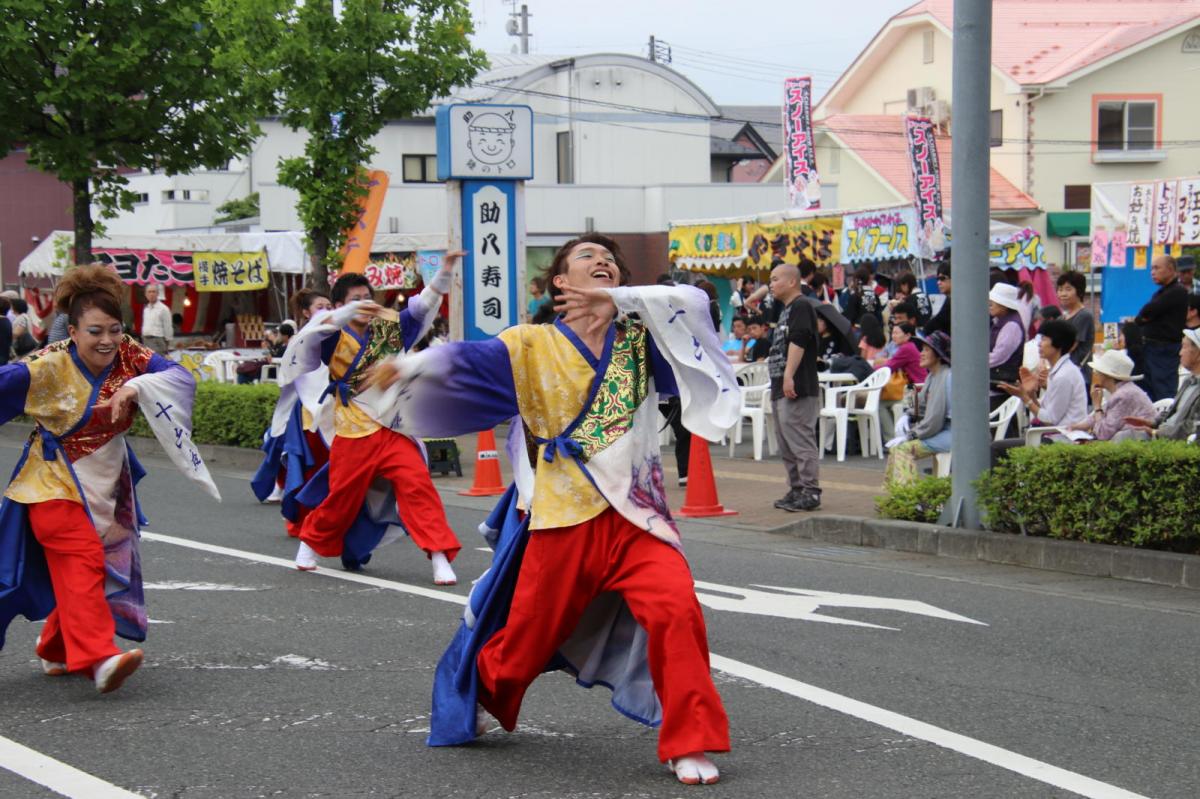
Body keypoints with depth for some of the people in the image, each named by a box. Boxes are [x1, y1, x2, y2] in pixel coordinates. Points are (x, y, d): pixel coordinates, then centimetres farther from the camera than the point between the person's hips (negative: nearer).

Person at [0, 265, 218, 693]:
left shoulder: (128, 356, -8)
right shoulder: (50, 368, -19)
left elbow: (183, 377, -15)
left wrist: (136, 387, -30)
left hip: (107, 483, 6)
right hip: (57, 485, -6)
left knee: (89, 569, 13)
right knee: (80, 561, -22)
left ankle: (58, 651, 32)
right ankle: (97, 657, -33)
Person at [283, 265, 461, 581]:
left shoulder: (388, 330, 8)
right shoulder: (335, 339, -2)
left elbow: (423, 305, 5)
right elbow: (312, 333, -22)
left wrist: (444, 272, -9)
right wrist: (347, 313, -36)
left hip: (394, 432, 2)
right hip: (354, 436, -2)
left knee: (418, 487, -15)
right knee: (342, 498, 9)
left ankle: (439, 557, -16)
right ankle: (310, 544, 36)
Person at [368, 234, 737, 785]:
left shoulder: (640, 339, 8)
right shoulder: (533, 346, 2)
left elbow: (690, 305, -8)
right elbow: (465, 363, -13)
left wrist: (618, 299, -18)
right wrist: (409, 368, -31)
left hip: (635, 517, 1)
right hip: (562, 521, -1)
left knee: (676, 609, -23)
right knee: (525, 640, 11)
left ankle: (689, 744, -11)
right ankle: (475, 697, 44)